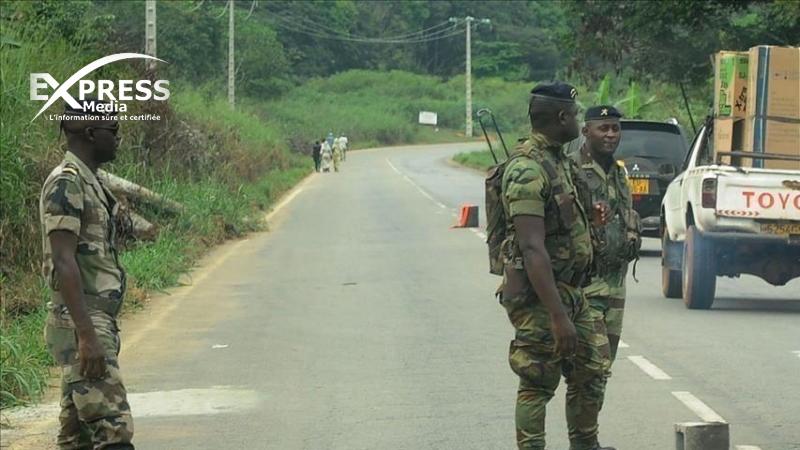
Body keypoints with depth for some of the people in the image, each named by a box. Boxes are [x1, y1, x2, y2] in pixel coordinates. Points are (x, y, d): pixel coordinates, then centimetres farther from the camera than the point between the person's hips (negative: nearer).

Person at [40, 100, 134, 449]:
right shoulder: (66, 182, -13)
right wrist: (87, 336, -26)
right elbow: (64, 263, -21)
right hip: (80, 327, -10)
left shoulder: (88, 182, 18)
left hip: (96, 322, 10)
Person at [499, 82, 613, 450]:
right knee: (539, 384, -2)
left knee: (591, 370, 15)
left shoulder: (558, 161, 11)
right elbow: (532, 248, -26)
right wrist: (558, 316, -29)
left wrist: (585, 213, 9)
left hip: (570, 291, 10)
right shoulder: (529, 169, -21)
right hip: (538, 296, -10)